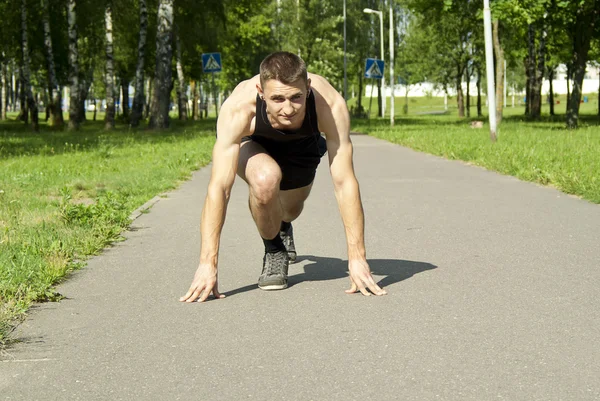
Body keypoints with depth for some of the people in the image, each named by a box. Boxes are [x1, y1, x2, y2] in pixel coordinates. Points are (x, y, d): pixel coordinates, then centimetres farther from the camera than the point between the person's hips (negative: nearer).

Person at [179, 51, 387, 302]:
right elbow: (219, 186, -44)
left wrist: (357, 257, -41)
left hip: (302, 147, 2)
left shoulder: (330, 105, -41)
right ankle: (273, 249, -4)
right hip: (253, 145, -2)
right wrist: (207, 263, -49)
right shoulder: (237, 108, -43)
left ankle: (282, 226, 62)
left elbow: (344, 182, -38)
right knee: (266, 179, -35)